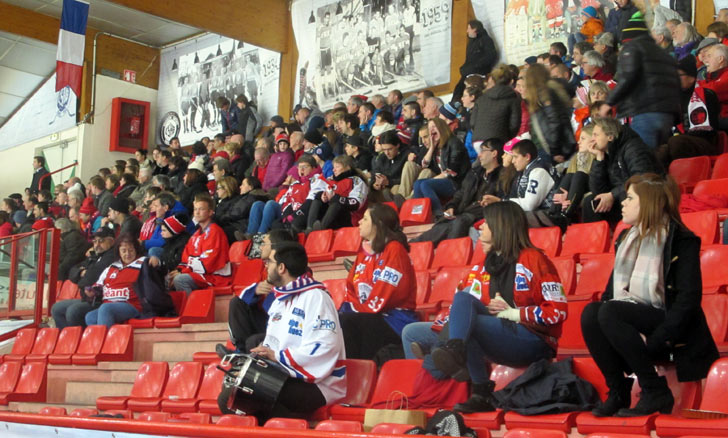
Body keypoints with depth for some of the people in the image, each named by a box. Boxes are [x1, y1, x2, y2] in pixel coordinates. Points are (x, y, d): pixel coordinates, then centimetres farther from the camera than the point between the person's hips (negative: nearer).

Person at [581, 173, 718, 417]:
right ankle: (618, 392, -15)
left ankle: (656, 392, -21)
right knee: (590, 313, -22)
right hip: (634, 324, 6)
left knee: (610, 313, -29)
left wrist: (657, 340, -23)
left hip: (670, 328, -6)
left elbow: (689, 298, -16)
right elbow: (613, 288, 14)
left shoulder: (682, 241, -8)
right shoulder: (627, 239, 14)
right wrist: (601, 307, -8)